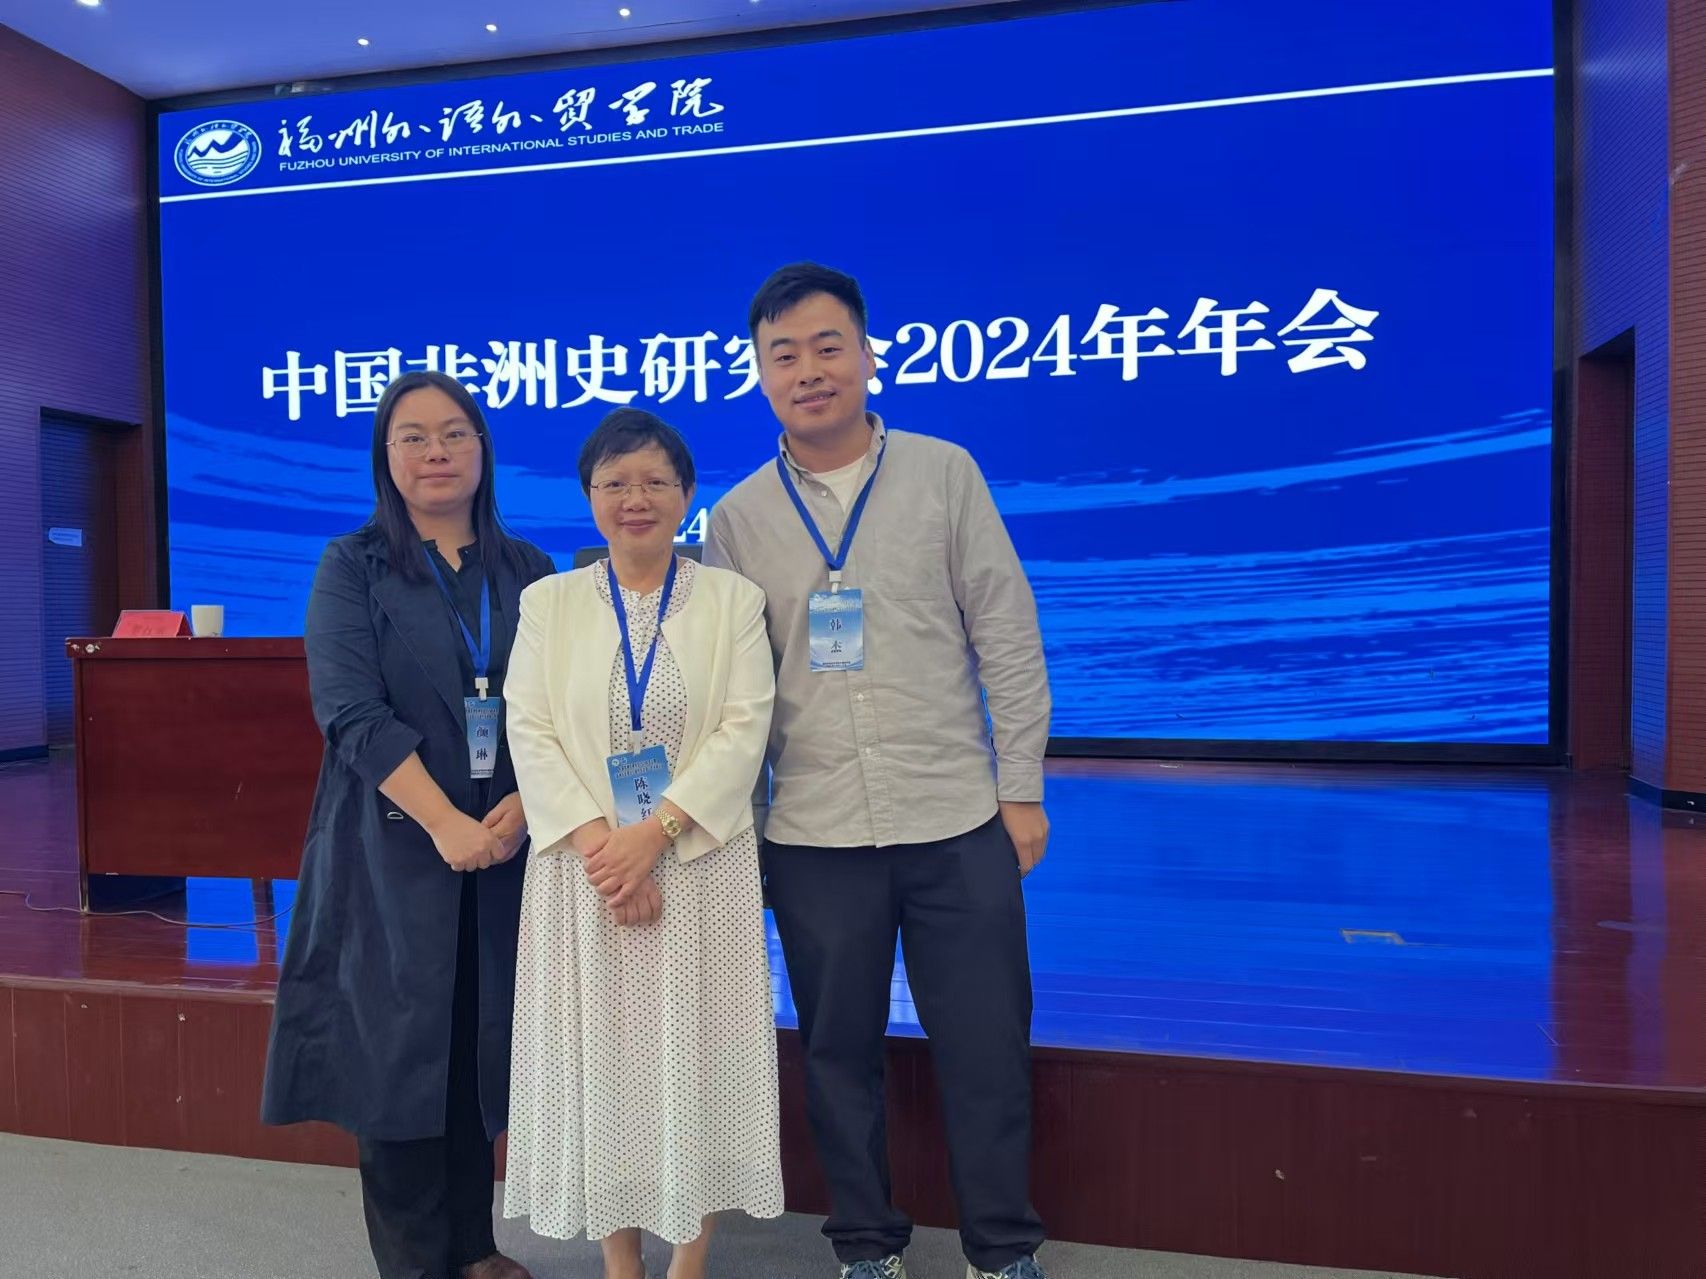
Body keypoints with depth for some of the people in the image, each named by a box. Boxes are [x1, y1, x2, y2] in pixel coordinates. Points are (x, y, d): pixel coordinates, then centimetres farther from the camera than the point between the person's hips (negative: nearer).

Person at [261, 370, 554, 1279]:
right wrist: (445, 822, -18)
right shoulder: (352, 567, 1)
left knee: (483, 1044, 9)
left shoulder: (527, 571, 8)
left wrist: (520, 807, -13)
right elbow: (351, 711, -10)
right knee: (399, 1045, 4)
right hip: (395, 849, -2)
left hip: (507, 845, 3)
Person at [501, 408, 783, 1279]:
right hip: (585, 867, 1)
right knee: (599, 1053, 8)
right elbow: (530, 733, -2)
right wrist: (599, 844, -14)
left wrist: (653, 834, -16)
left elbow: (744, 730, -7)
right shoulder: (547, 602, 7)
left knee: (697, 1054, 6)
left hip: (701, 865, -1)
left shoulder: (733, 598, 2)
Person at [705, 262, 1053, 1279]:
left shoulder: (943, 473, 1)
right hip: (813, 834, 1)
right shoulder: (739, 515, 3)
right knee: (839, 1049, 13)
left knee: (984, 1043, 9)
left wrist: (1021, 787, -1)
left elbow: (1007, 636, 1)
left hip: (958, 821, -1)